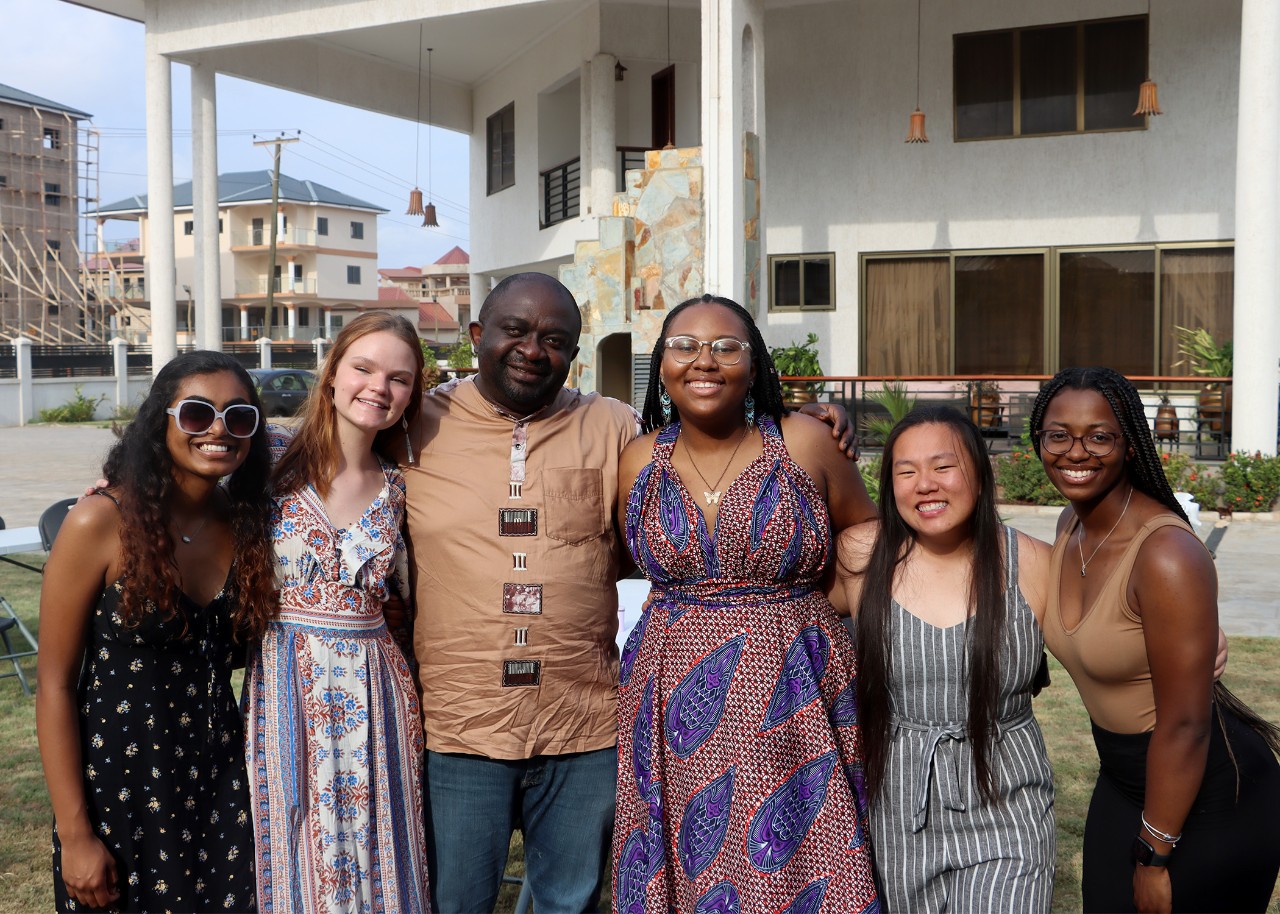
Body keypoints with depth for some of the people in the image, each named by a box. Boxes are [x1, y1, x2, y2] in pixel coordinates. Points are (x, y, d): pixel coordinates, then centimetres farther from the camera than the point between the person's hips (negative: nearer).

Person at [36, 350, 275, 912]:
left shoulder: (247, 523, 0)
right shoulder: (102, 523, -14)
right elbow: (54, 686, -12)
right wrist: (75, 836, -13)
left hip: (221, 778, 4)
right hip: (119, 782, -4)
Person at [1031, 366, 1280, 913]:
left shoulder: (1168, 555, -28)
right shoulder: (1072, 525, -3)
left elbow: (1184, 725, -24)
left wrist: (1155, 856, -16)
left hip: (1208, 793, -7)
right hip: (1123, 779, 8)